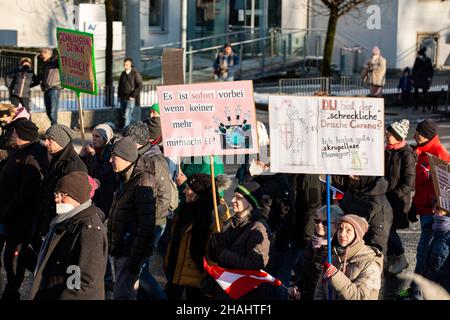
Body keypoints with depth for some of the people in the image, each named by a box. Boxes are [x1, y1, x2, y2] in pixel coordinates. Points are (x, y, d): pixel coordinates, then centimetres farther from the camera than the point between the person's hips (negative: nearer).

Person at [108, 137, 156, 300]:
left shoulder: (143, 182, -18)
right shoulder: (125, 179, 12)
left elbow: (146, 225, -21)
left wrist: (135, 259, -22)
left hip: (131, 252, -10)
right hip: (118, 250, 10)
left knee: (121, 294, -15)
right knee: (125, 292, 16)